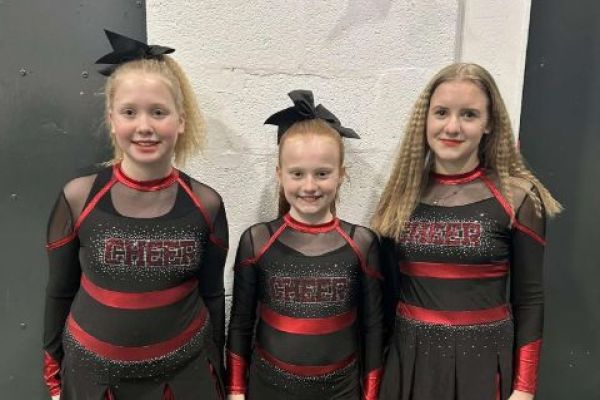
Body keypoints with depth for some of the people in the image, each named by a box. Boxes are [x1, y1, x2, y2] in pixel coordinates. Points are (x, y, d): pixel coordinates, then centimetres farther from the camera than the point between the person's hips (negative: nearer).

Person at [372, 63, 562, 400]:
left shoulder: (516, 197, -9)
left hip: (481, 360, -2)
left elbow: (529, 300, -3)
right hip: (409, 357, 3)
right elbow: (389, 288, 5)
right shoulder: (402, 195, -1)